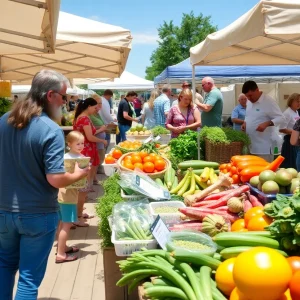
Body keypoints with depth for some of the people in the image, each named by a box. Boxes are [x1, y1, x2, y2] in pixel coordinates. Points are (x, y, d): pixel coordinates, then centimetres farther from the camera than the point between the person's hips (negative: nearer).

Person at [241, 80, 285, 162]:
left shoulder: (268, 101, -13)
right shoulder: (249, 102, 10)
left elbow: (281, 118, -14)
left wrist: (266, 123, -28)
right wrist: (245, 123, 5)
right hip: (250, 145, 8)